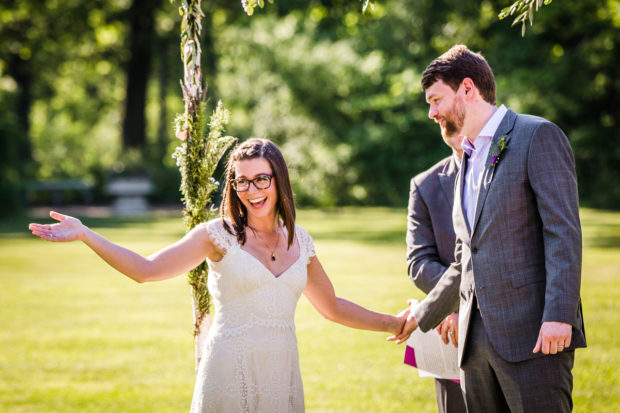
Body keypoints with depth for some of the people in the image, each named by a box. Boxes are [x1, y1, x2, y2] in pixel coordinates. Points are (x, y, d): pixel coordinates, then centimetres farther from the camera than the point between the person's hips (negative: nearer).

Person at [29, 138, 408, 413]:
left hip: (282, 376, 4)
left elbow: (332, 307, 22)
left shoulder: (299, 241, 11)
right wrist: (84, 235, -15)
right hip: (231, 373, -4)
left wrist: (394, 323, 22)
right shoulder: (220, 235, -1)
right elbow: (146, 269, -7)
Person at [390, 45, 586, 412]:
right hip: (477, 340, 8)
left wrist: (558, 314, -21)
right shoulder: (467, 165, 22)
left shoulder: (538, 136, -3)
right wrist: (424, 316, 33)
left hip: (534, 336, -8)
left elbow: (564, 232, -12)